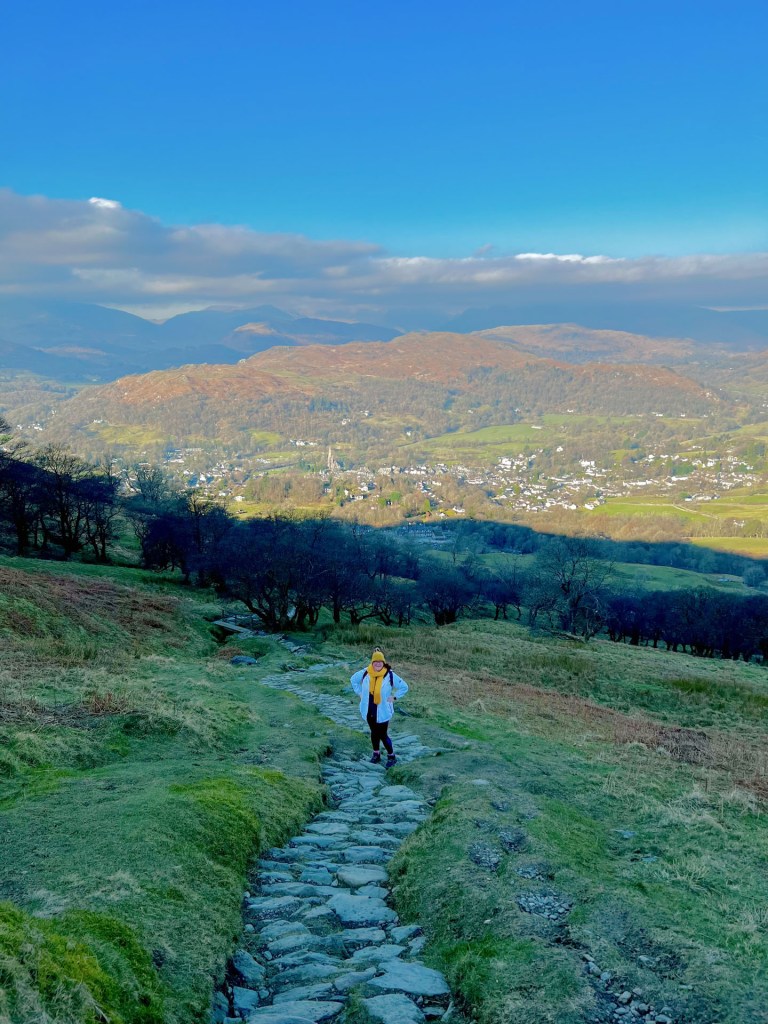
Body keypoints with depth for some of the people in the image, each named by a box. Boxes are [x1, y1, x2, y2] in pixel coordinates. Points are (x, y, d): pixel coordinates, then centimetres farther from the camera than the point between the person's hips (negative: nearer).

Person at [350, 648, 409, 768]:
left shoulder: (390, 675, -14)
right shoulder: (365, 673, -7)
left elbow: (404, 687, -3)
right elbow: (353, 680, 14)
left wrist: (394, 697, -8)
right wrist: (360, 693, 7)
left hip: (383, 711, -3)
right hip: (369, 710, 3)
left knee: (383, 735, 1)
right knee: (374, 733, 17)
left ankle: (391, 756, 18)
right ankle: (376, 754, 33)